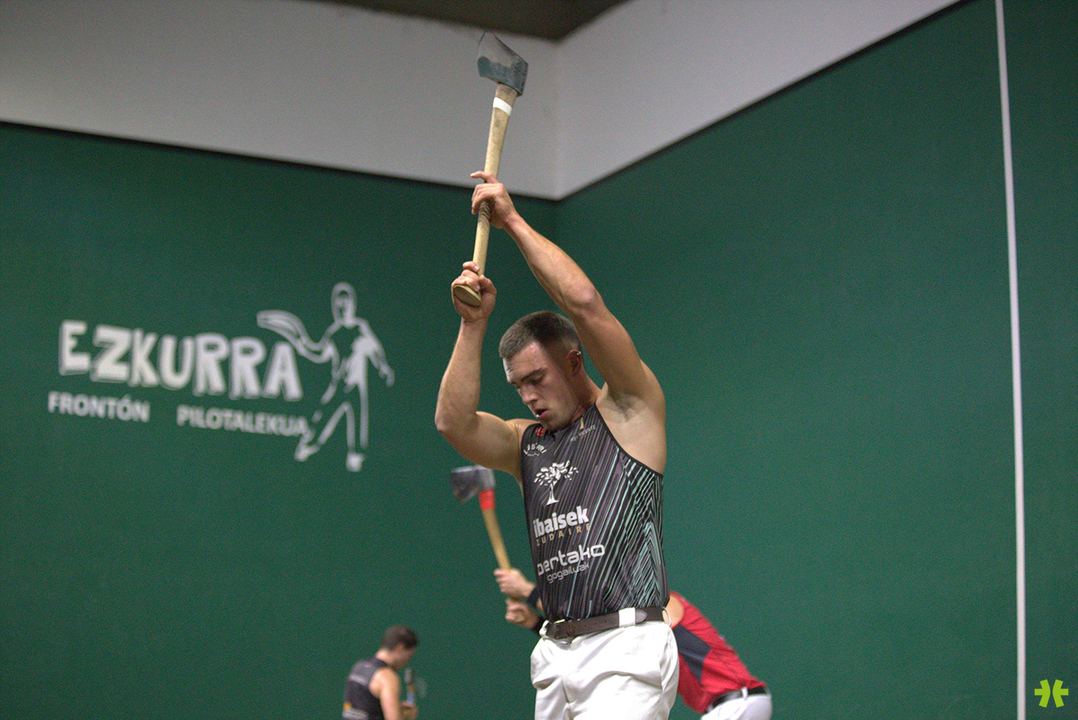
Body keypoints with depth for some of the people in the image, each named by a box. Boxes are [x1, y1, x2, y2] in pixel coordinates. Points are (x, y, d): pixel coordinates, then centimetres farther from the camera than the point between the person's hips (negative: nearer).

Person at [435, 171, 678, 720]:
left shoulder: (630, 409, 3)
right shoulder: (526, 444, 19)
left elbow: (584, 302, -8)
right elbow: (454, 423, 1)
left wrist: (513, 220, -2)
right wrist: (473, 324, -1)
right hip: (556, 652, 7)